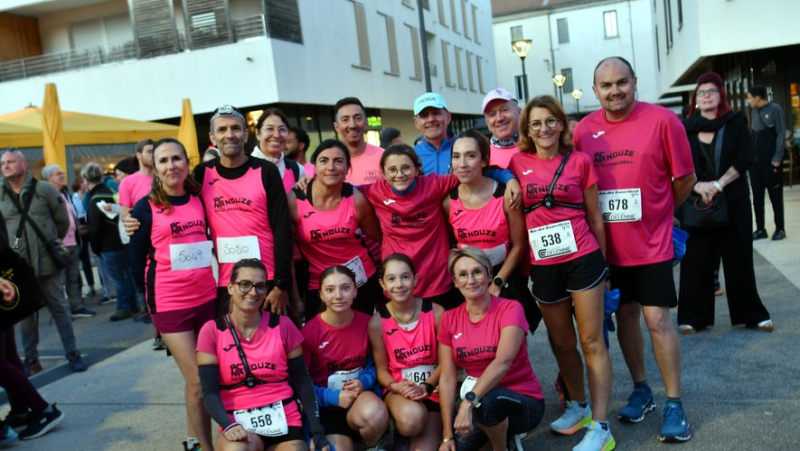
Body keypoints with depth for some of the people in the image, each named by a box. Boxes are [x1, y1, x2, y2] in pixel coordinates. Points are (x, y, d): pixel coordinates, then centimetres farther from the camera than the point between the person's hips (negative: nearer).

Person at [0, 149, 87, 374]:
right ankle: (31, 358, 21)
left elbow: (63, 220, 5)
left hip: (47, 261, -2)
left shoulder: (45, 189, -3)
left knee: (59, 307, 6)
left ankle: (72, 353, 14)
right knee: (25, 312, 10)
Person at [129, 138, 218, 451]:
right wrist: (150, 300, 5)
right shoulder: (146, 207, -6)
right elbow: (136, 263, -1)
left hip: (207, 297, 4)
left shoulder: (199, 198, 4)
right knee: (197, 380, -2)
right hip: (169, 304, -4)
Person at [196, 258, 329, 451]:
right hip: (238, 425, -1)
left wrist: (317, 431, -7)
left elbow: (303, 382, 2)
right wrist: (229, 425, -25)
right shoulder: (212, 331, -1)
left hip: (284, 421, 2)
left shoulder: (282, 325, 1)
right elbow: (210, 392, -6)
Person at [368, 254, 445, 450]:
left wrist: (426, 387, -17)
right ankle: (398, 427, 2)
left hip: (432, 388, 1)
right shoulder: (378, 321, -7)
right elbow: (382, 370, 0)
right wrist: (397, 387, -20)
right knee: (411, 417, -33)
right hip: (398, 389, 0)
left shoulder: (435, 312, -8)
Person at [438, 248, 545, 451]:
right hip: (478, 400, 5)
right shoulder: (449, 320, -1)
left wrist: (469, 401, -40)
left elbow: (503, 362, -29)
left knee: (486, 401, -36)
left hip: (524, 403, -5)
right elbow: (447, 379, -4)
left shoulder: (510, 309, -14)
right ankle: (502, 430, 13)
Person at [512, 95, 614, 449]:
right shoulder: (518, 163, 2)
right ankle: (578, 406, 35)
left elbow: (595, 218, 5)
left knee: (592, 342, 1)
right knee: (561, 343, 15)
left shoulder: (579, 161, 0)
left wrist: (602, 263, 8)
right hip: (543, 266, 2)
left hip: (582, 258, -2)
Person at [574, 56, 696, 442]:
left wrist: (657, 213, 6)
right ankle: (641, 390, 31)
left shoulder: (662, 120, -9)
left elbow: (684, 179, -1)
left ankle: (674, 404, 14)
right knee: (625, 314, 13)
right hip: (608, 244, 3)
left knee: (657, 319, -2)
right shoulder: (583, 130, -1)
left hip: (651, 242, -3)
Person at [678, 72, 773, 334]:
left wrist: (719, 184, -18)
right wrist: (697, 186, -18)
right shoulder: (686, 128, 3)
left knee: (739, 259, 6)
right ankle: (693, 317, 10)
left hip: (734, 202, 0)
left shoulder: (736, 123, 3)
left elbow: (745, 158, -7)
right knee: (696, 260, 1)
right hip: (698, 203, 0)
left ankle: (752, 315, 19)